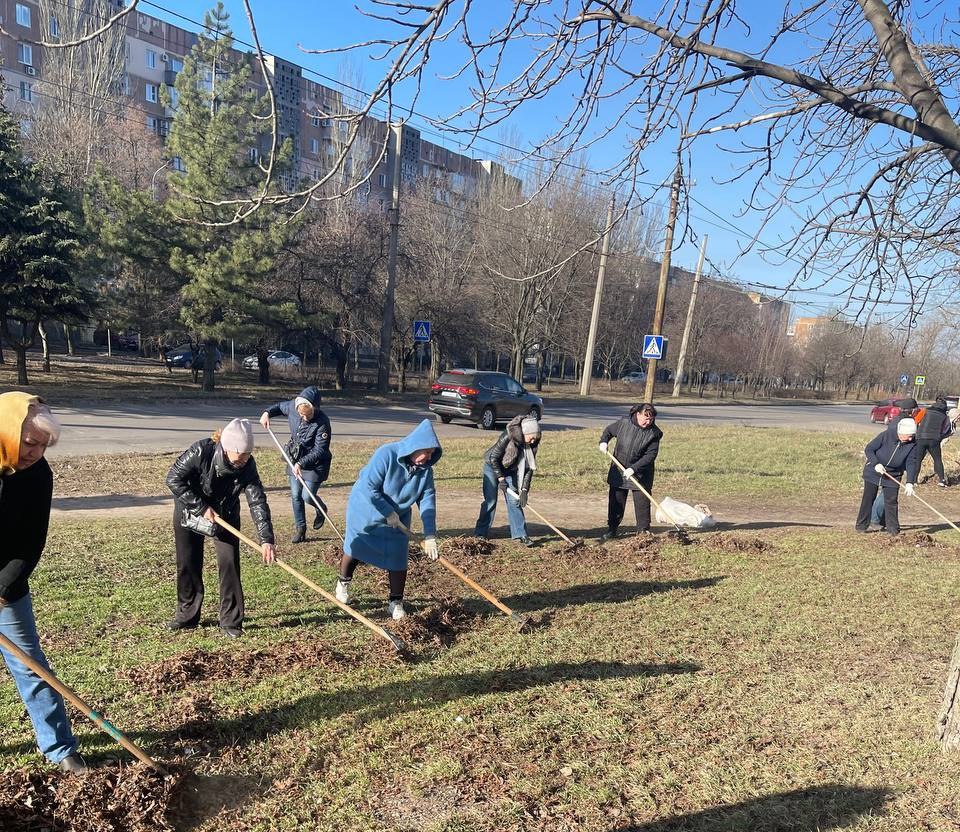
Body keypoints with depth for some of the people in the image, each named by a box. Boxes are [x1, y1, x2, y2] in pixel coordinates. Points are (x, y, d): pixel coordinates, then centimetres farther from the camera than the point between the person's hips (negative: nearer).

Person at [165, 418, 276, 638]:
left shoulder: (247, 466, -25)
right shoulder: (201, 451, -32)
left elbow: (258, 502, -28)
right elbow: (173, 478, -25)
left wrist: (266, 539, -37)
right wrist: (202, 507, -27)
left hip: (225, 515, 1)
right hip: (189, 511, -1)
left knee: (229, 563, -6)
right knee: (187, 565, 7)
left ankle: (231, 621, 5)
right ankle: (187, 615, 26)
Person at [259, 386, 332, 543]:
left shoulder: (322, 423, -28)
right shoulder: (293, 408, -12)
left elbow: (320, 451, -27)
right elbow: (280, 406, 13)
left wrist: (302, 463, -36)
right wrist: (267, 412, -5)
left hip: (314, 464, -5)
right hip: (295, 461, 6)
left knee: (307, 496, -6)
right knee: (295, 496, 8)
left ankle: (321, 509, 29)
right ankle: (300, 528, 23)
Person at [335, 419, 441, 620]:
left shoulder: (425, 469, -15)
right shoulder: (386, 454, -32)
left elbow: (428, 501, -16)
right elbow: (368, 488, -31)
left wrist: (430, 536, -23)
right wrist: (389, 513, -25)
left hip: (397, 518, 4)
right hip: (365, 510, -3)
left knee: (398, 558, 0)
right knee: (354, 549, 12)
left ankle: (396, 603, 15)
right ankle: (343, 583, 41)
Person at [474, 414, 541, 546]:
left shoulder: (533, 444, -17)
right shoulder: (508, 437, -33)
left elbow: (529, 467, -12)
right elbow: (493, 458, -24)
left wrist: (524, 490, -17)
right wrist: (501, 478, -21)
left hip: (510, 471, 4)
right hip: (493, 466, -4)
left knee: (514, 501, -2)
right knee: (490, 500, -6)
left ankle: (520, 534, 2)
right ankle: (480, 533, 4)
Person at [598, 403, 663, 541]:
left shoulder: (654, 433, -12)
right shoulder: (624, 423, -6)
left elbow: (650, 455, -16)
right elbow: (609, 430, 13)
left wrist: (634, 468, -24)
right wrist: (603, 441, -6)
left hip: (640, 475, -2)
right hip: (618, 472, 2)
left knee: (642, 503, 0)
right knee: (615, 502, 10)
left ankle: (644, 531, 13)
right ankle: (612, 530, 22)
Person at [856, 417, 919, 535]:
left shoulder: (912, 444, -13)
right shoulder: (886, 436, -20)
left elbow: (911, 463, -16)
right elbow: (868, 449, -14)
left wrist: (910, 483, -26)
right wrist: (876, 464, -27)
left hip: (893, 476, 2)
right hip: (873, 471, -2)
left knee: (891, 501, 0)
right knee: (868, 499, 2)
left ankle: (893, 528, 11)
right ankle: (861, 525, 11)